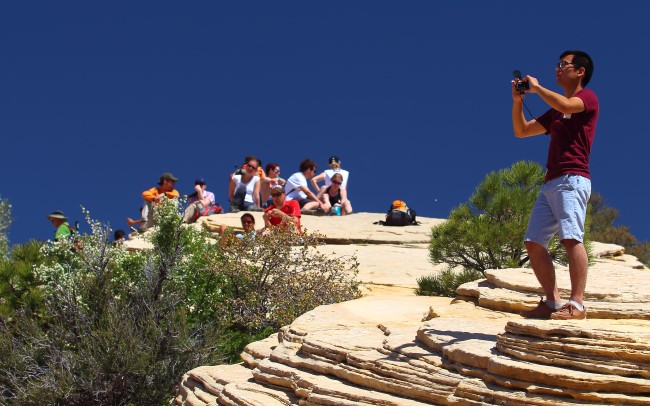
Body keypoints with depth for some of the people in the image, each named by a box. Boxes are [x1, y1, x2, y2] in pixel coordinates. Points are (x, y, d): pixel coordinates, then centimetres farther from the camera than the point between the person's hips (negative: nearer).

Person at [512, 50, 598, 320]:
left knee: (571, 238, -23)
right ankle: (553, 303, 4)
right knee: (533, 243, 2)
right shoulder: (555, 111, 28)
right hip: (550, 183, 9)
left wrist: (536, 87, -4)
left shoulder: (588, 97, 4)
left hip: (572, 179, -9)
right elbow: (521, 131, 28)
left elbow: (565, 105, -19)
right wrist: (518, 100, 13)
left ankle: (577, 304, -28)